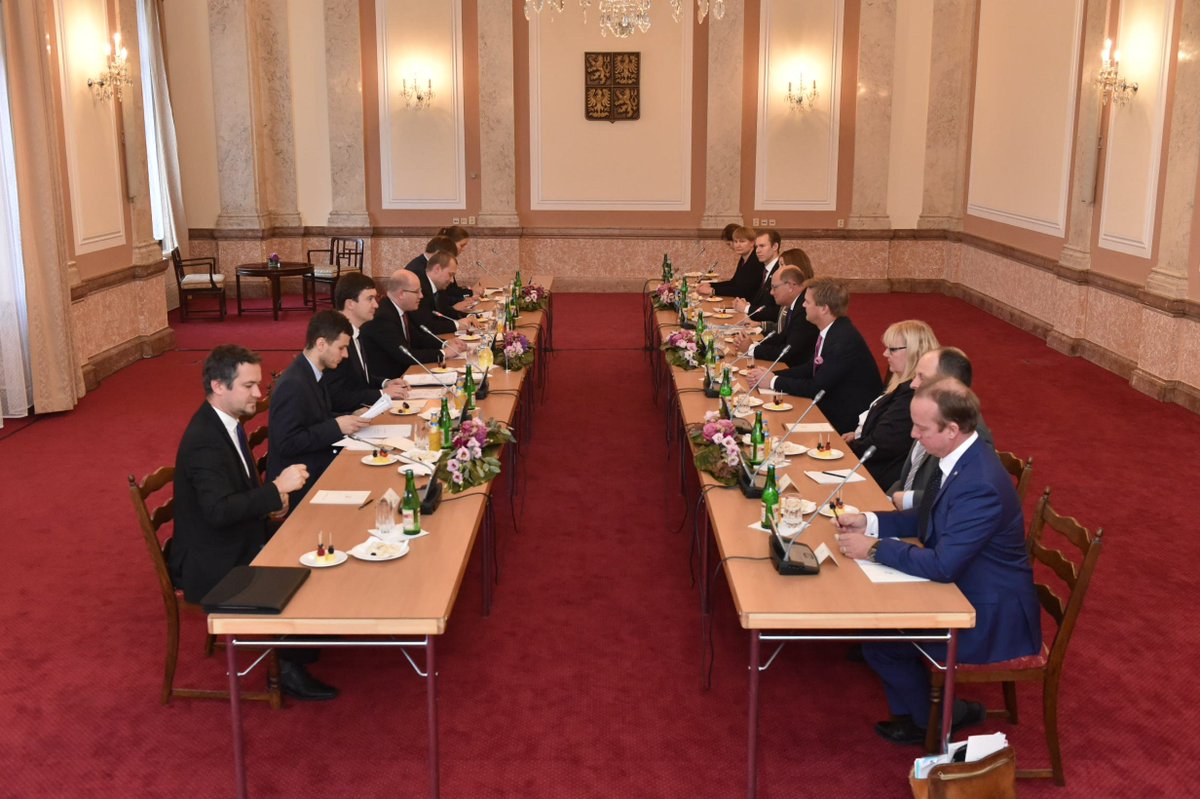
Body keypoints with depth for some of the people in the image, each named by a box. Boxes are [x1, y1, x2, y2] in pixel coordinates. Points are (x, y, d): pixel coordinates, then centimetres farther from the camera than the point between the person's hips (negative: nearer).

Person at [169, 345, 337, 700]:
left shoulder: (224, 421, 3)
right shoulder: (204, 440, -27)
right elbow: (218, 511, -35)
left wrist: (269, 500, -1)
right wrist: (276, 489, -33)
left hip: (236, 541, 9)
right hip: (210, 563, -9)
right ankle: (288, 668, 5)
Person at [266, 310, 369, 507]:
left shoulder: (313, 373, 6)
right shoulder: (293, 384, -21)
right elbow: (287, 444, -24)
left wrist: (351, 418, 1)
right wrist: (336, 426, -21)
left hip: (317, 465, 9)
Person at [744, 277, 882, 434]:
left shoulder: (845, 341, -26)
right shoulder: (830, 330, 1)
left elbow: (818, 388, -25)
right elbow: (810, 368, 10)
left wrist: (773, 381, -16)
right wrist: (771, 375, -4)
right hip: (831, 405, 8)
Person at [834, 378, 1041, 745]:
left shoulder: (979, 486, -32)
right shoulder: (961, 458, -2)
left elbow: (942, 566, -32)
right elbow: (927, 519, 12)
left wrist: (875, 548, -22)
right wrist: (869, 521, -1)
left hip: (991, 618, -9)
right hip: (965, 588, 9)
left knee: (879, 641, -6)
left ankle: (935, 722, 18)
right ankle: (912, 709, 24)